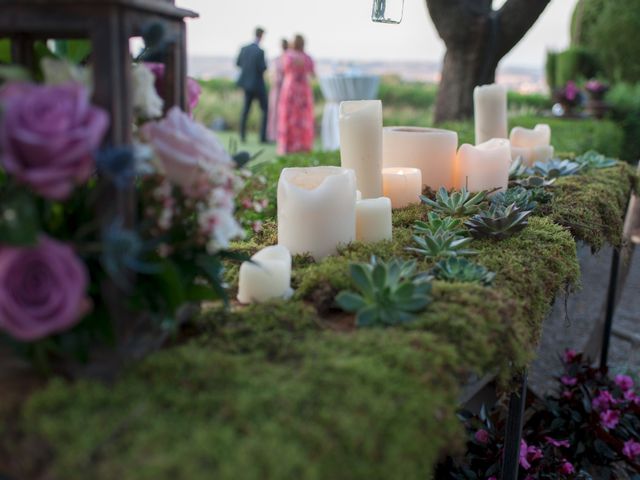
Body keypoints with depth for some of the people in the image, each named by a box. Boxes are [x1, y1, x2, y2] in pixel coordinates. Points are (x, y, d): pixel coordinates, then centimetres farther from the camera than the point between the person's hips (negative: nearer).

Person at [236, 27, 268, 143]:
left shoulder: (244, 49, -1)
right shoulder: (260, 52, -19)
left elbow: (238, 63, 9)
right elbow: (263, 68, -19)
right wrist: (265, 63, 1)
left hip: (246, 83, 6)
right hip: (257, 84, -6)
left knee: (245, 110, 14)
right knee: (266, 110, 5)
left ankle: (242, 136, 12)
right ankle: (263, 137, 0)